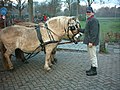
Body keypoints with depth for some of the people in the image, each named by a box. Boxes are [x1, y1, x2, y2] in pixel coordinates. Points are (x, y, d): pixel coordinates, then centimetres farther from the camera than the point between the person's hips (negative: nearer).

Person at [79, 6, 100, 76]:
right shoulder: (89, 20, 18)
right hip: (89, 41, 11)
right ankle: (92, 68, 28)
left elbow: (94, 32, -23)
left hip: (92, 42, -11)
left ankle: (94, 70, 4)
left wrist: (91, 41, -26)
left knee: (93, 55, -4)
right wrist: (79, 30, 23)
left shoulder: (94, 20, -15)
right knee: (91, 55, 17)